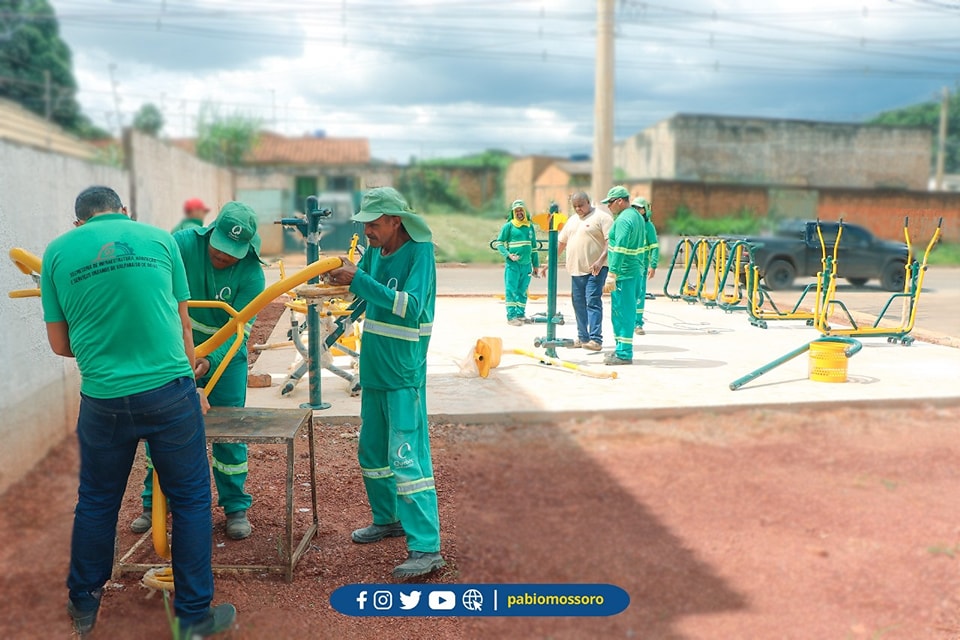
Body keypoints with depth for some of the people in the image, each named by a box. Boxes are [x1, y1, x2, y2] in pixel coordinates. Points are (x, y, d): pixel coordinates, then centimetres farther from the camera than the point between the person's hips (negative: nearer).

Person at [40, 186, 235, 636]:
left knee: (96, 501, 20)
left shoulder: (57, 251, 7)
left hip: (102, 398, 2)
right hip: (169, 390, -1)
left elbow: (60, 344, 9)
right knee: (190, 499, 11)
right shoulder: (159, 239, 6)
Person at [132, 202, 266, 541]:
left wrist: (210, 361, -37)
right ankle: (153, 504, 24)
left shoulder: (251, 275, -20)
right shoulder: (184, 243, -18)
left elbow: (237, 329, -22)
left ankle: (236, 508, 15)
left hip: (225, 356, -1)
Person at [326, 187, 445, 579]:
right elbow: (364, 291, 11)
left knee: (406, 458, -11)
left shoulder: (420, 251, -15)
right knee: (371, 451, 18)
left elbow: (411, 307, -26)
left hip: (403, 376, -8)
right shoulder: (374, 251, 6)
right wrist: (341, 275, -11)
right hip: (373, 371, 8)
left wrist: (358, 279, -28)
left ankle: (426, 548, -6)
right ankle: (388, 519, 36)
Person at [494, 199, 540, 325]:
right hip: (512, 264, -5)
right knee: (511, 290, -6)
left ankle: (521, 314, 17)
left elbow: (533, 247, 20)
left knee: (522, 291, 9)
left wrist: (536, 264, 19)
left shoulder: (530, 227, 14)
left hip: (526, 265, 5)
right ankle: (511, 316, -6)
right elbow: (499, 243, 0)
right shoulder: (508, 226, -1)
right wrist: (508, 255, -15)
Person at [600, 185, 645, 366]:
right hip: (635, 271, 10)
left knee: (622, 312, -6)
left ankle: (624, 354, -2)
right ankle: (622, 349, 25)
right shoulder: (637, 216, 16)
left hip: (623, 274, -10)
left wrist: (612, 275, -22)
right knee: (626, 312, 16)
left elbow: (620, 250, -23)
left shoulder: (623, 220, -16)